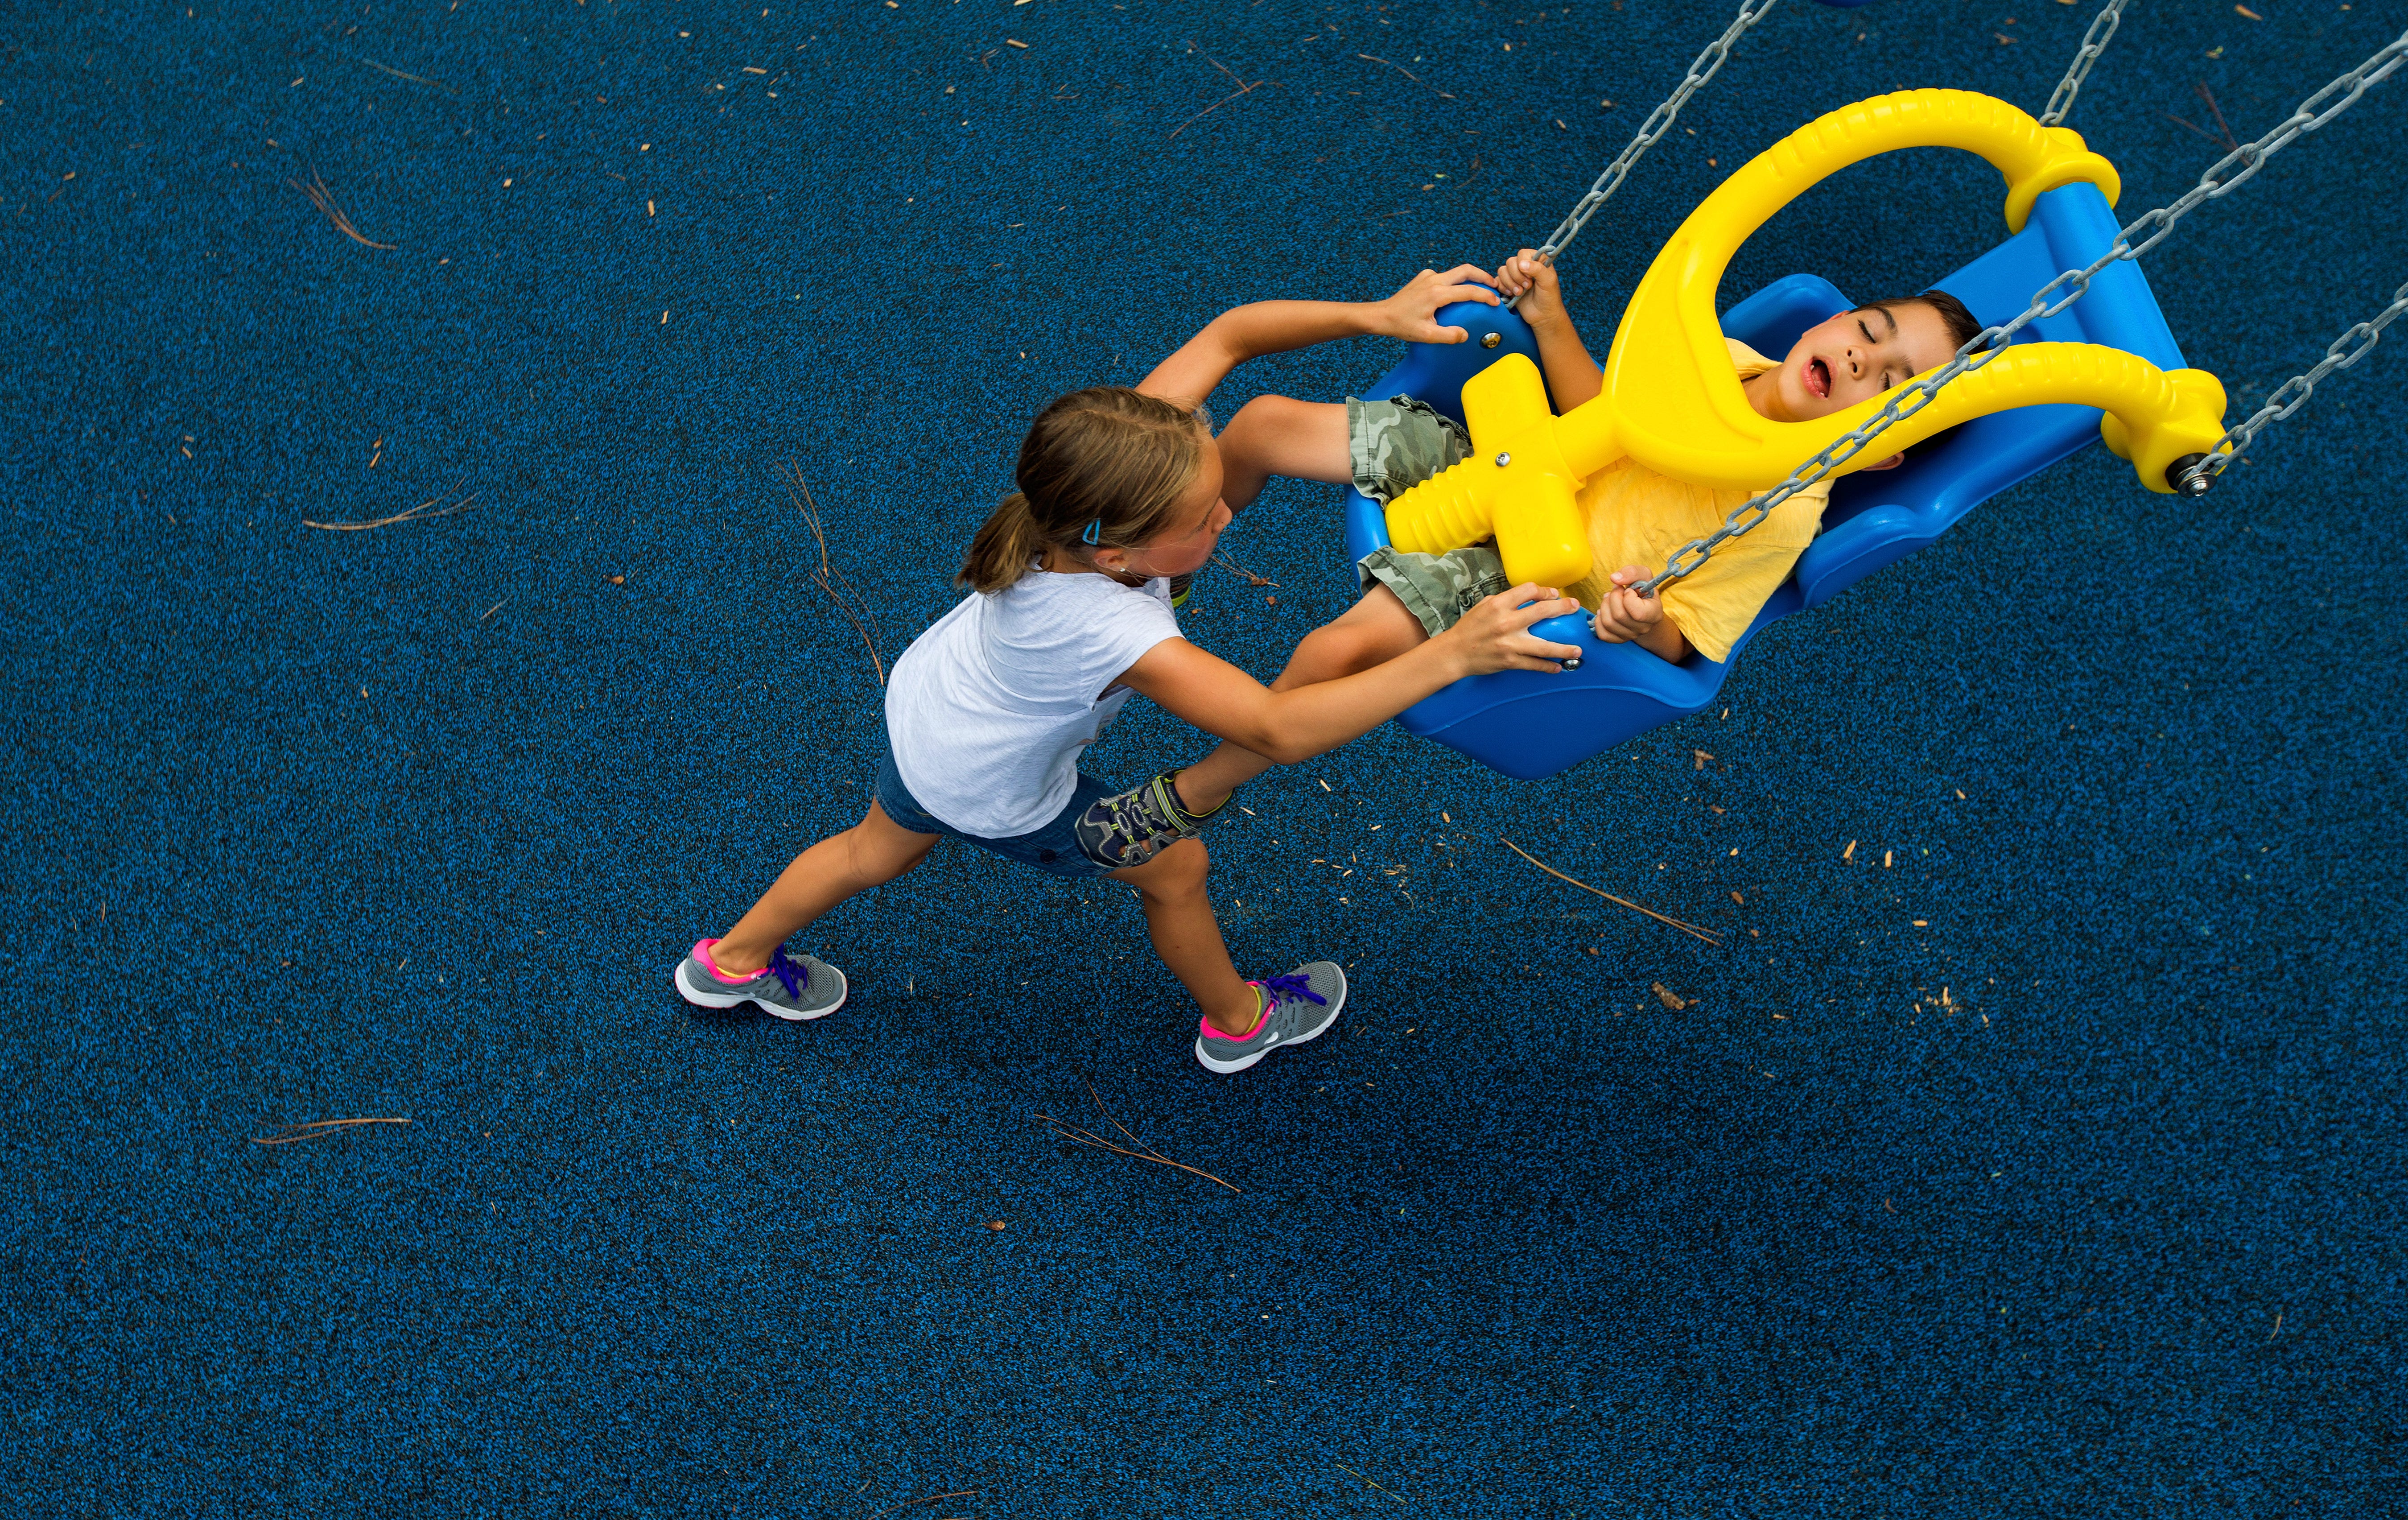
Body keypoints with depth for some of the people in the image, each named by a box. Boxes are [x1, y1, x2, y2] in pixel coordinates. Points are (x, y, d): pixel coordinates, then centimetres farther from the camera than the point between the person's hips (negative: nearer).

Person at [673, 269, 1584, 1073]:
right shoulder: (1113, 634, -47)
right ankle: (1237, 1023, 45)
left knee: (878, 852, 34)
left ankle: (732, 963, 58)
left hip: (922, 701, 6)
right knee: (1175, 870, 17)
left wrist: (1375, 316, -32)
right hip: (991, 793, -6)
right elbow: (1279, 730, -52)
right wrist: (1450, 655, -56)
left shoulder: (1125, 451, -30)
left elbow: (1225, 337, -21)